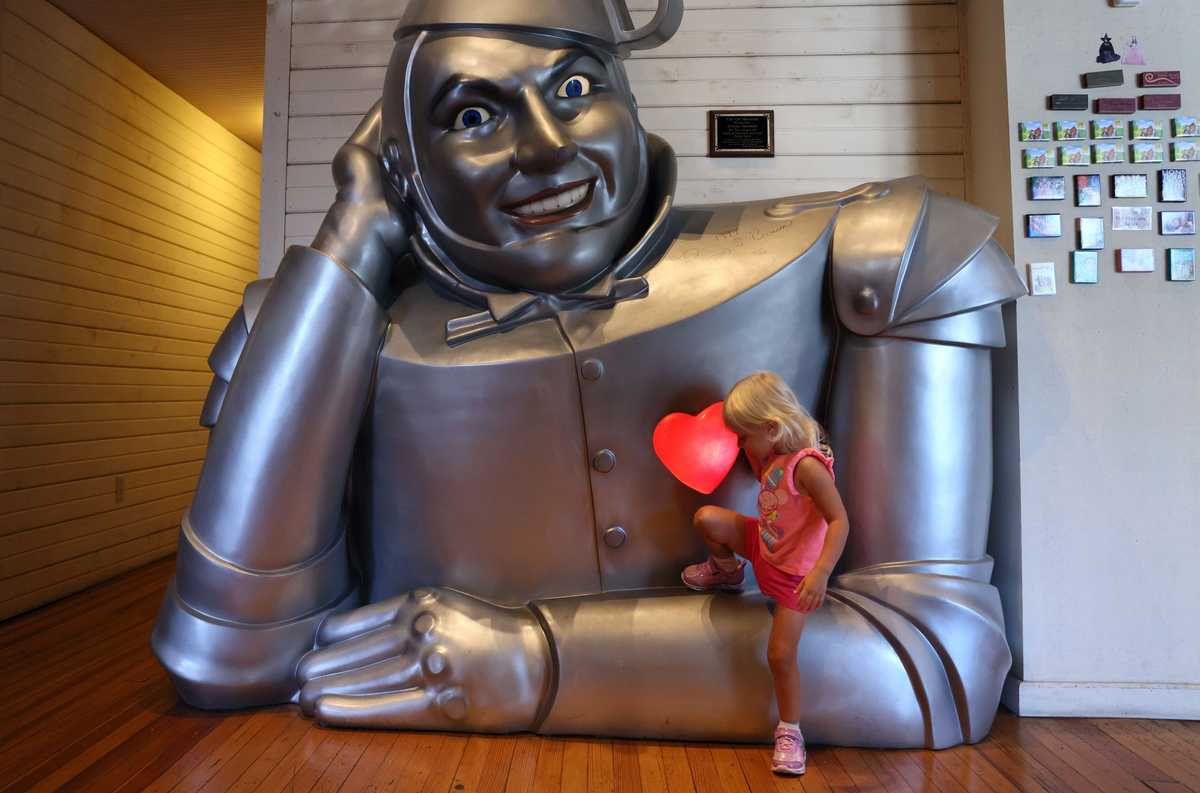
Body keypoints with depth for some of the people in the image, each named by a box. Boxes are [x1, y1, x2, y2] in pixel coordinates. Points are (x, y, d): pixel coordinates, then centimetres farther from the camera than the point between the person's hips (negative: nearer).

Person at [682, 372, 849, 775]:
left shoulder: (806, 465, -31)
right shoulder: (767, 455, -5)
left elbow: (839, 521, -32)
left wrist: (820, 573, -41)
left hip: (793, 572, -7)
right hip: (763, 544, 7)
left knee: (780, 654, -6)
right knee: (707, 518, -11)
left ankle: (789, 731, 18)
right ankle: (727, 571, 19)